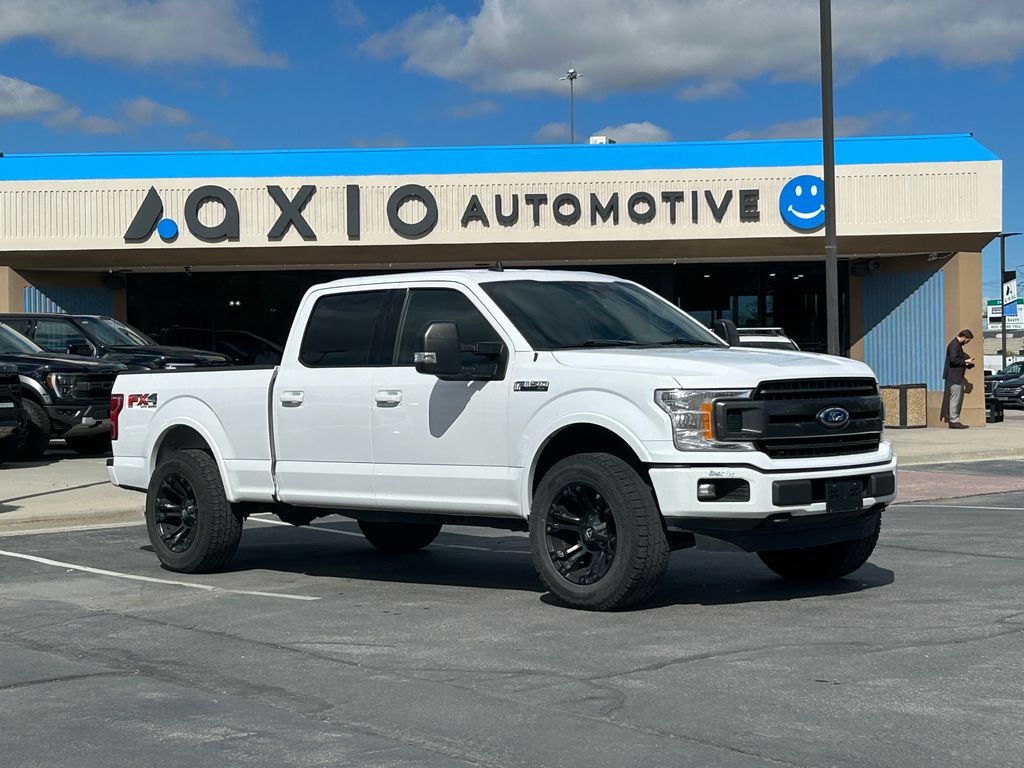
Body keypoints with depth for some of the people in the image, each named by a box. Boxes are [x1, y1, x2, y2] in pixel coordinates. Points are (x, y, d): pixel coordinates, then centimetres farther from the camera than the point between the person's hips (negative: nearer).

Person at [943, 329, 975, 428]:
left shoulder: (958, 345, 18)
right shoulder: (954, 345, -15)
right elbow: (953, 359, -23)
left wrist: (967, 362, 12)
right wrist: (965, 362, -14)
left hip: (958, 377, 11)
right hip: (954, 376, -11)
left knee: (959, 399, 13)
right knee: (955, 399, -9)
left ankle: (955, 420, 16)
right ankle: (953, 421, -6)